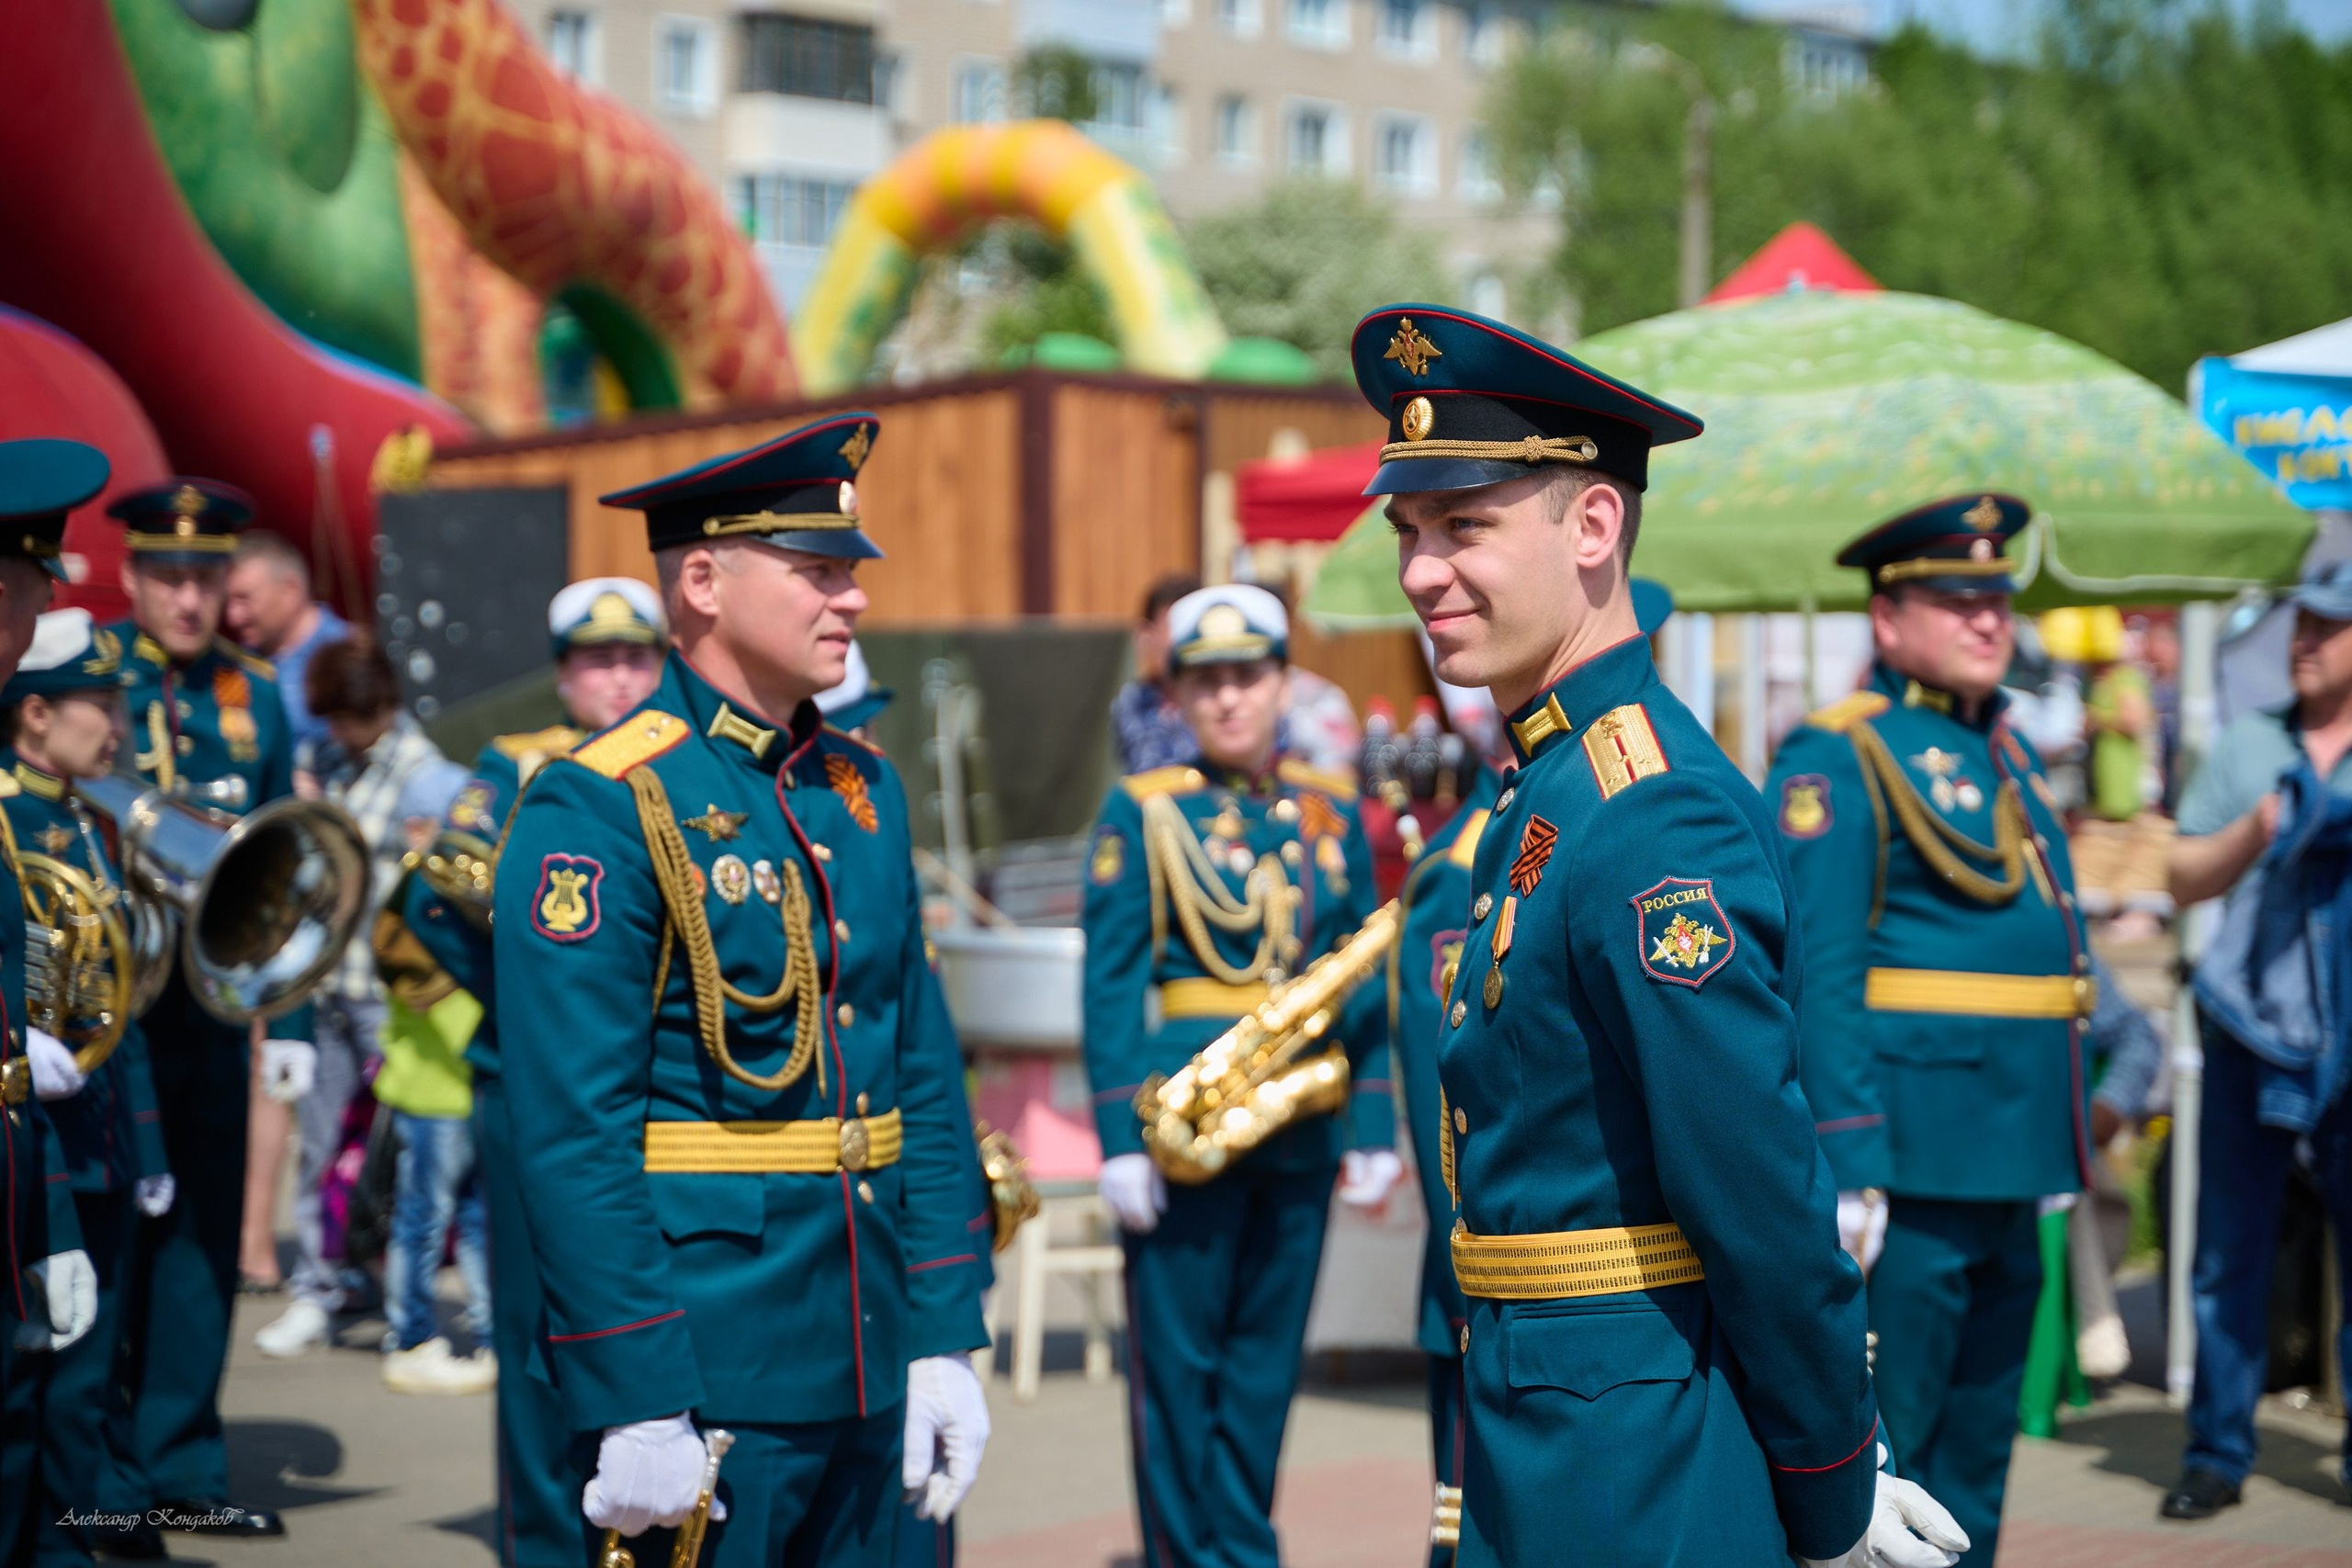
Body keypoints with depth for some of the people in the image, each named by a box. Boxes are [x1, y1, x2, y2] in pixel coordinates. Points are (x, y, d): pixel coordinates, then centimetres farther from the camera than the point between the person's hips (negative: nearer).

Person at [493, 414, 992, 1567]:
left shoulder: (863, 792, 11)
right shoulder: (599, 809, -12)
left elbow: (924, 1075, 13)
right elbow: (574, 1135, -17)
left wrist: (945, 1338, 8)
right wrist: (633, 1409, -19)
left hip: (864, 1372, 7)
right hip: (705, 1377, -7)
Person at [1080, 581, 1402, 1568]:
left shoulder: (1332, 813, 9)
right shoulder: (1143, 811, -1)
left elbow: (1362, 986, 11)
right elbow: (1110, 987, -4)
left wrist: (1373, 1131, 5)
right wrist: (1121, 1138, -10)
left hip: (1302, 1121, 4)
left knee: (1267, 1357, 11)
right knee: (1179, 1361, 1)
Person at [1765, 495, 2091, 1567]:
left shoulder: (2004, 751, 17)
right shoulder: (1837, 760, -10)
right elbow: (1819, 978, -16)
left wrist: (2056, 1151, 19)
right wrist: (1847, 1172, -22)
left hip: (2012, 1160, 9)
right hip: (1912, 1160, -9)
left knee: (1975, 1456, 15)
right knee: (1877, 1449, -2)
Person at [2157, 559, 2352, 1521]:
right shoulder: (2247, 746, 12)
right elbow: (2184, 878, 10)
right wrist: (2257, 832, -9)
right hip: (2249, 1031, 2)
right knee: (2227, 1253, 5)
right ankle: (2217, 1452, 13)